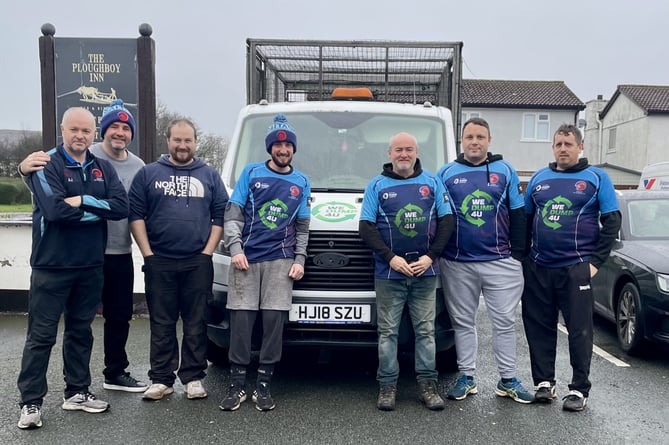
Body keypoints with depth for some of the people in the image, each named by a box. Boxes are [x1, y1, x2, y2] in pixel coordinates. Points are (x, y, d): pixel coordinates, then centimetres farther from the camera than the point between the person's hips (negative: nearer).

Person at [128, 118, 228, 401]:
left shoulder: (210, 176, 11)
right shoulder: (148, 173, 9)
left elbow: (221, 216, 7)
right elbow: (135, 215, 3)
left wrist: (207, 252, -3)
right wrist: (148, 253, -5)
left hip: (198, 263, 0)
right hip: (159, 263, 0)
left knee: (196, 324, 4)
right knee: (162, 324, 5)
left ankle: (193, 378, 13)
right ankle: (161, 380, 13)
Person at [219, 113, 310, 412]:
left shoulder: (301, 182, 12)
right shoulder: (251, 172, 6)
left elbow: (302, 227, 15)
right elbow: (232, 213, 3)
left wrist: (300, 259, 5)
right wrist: (235, 248, -9)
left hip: (280, 261, 2)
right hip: (246, 258, -1)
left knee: (274, 320, -2)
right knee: (241, 319, -3)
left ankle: (263, 385, 8)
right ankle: (237, 385, 7)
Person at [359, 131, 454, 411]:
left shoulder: (432, 183, 9)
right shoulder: (377, 185, 5)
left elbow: (446, 221, 7)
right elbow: (366, 228, 0)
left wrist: (430, 256, -5)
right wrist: (391, 258, -11)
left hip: (425, 271, 2)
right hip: (389, 273, -1)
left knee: (426, 329, 6)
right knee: (387, 331, 2)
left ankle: (427, 384, 14)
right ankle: (387, 385, 10)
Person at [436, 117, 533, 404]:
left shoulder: (505, 171, 8)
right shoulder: (446, 173, 7)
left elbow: (517, 215, 9)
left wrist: (518, 253, 3)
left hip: (500, 262, 0)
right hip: (457, 264, 0)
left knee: (504, 321, 4)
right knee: (463, 322, 9)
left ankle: (508, 380, 16)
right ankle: (467, 377, 21)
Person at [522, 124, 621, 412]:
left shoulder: (596, 178, 2)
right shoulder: (538, 178, 11)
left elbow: (612, 221, -1)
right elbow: (525, 219, 16)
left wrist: (595, 261, -8)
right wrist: (524, 254, 7)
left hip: (576, 268, -3)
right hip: (538, 268, 4)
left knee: (579, 329, 2)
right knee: (538, 327, 7)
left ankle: (580, 389, 12)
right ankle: (544, 382, 19)